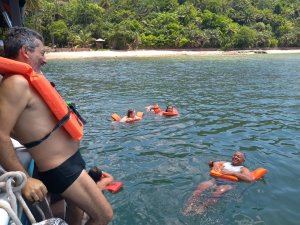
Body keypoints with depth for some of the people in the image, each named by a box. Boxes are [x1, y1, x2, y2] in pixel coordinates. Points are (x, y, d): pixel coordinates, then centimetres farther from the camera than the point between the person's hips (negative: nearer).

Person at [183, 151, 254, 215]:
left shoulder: (243, 169, 18)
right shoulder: (225, 163, 30)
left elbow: (250, 179, -4)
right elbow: (210, 163, 33)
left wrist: (232, 173, -10)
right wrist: (214, 163, 8)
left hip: (229, 184, -4)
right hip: (216, 180, 4)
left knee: (220, 191, -39)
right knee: (201, 186, -26)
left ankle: (201, 209, -48)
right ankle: (190, 206, -37)